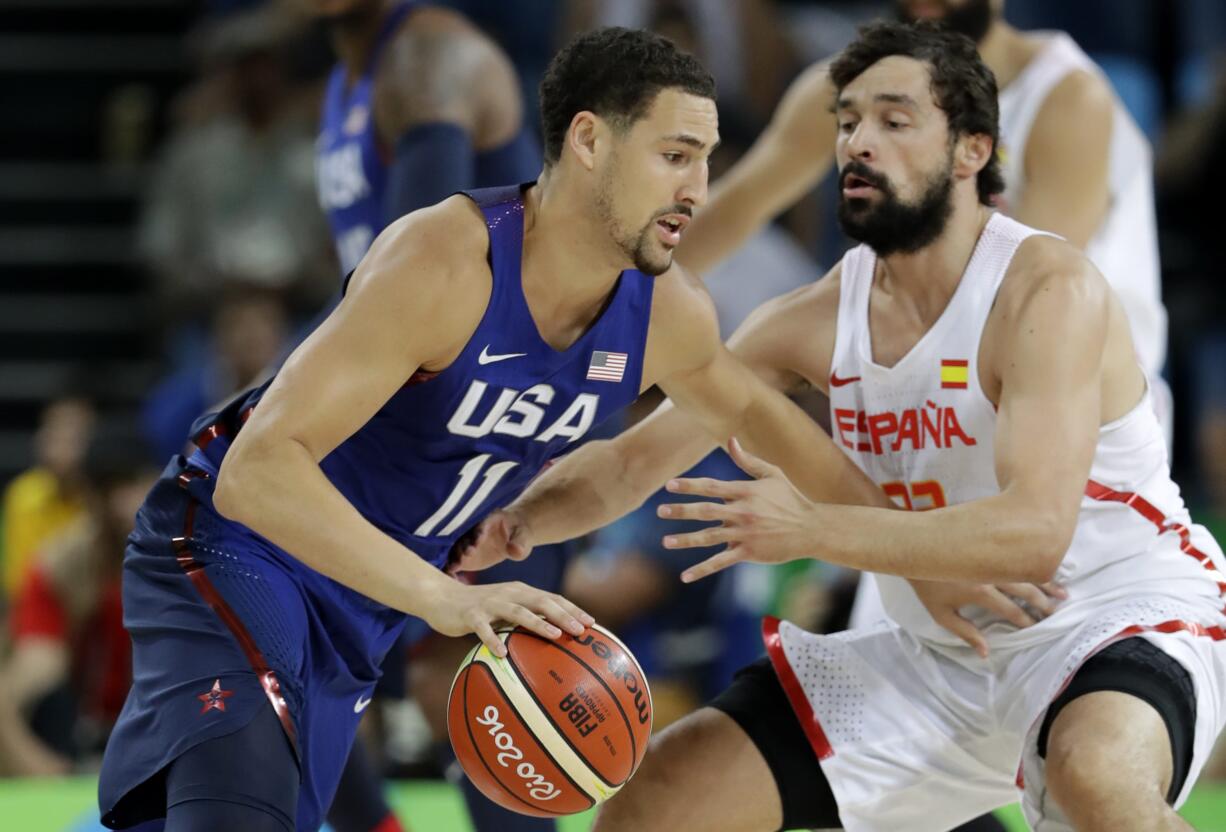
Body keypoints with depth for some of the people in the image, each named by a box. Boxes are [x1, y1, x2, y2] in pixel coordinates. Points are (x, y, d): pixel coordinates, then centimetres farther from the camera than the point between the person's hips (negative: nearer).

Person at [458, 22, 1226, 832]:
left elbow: (1033, 534, -33)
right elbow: (630, 461, 4)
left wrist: (813, 529, -41)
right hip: (947, 647, 7)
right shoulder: (815, 321, -1)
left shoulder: (1049, 291, -21)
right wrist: (520, 520, -17)